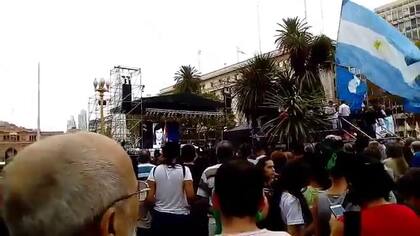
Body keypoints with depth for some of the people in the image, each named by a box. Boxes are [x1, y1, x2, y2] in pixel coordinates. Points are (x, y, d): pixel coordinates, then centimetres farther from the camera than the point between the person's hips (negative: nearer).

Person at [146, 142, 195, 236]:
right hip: (180, 216, -1)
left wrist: (158, 203, 11)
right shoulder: (184, 170, -9)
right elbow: (190, 196, -16)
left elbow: (150, 198, -8)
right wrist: (188, 204, 5)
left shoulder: (155, 170, -5)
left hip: (160, 216, 2)